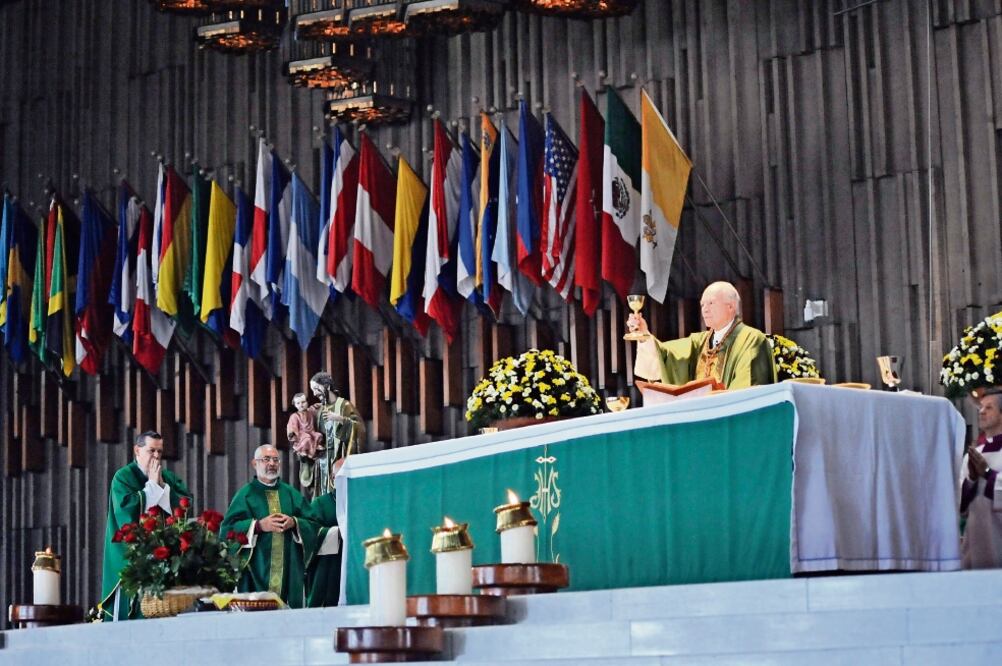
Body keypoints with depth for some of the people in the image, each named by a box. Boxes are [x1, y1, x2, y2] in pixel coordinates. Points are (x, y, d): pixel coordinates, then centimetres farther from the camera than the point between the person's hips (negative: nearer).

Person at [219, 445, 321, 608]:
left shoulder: (291, 494, 14)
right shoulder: (245, 495, 5)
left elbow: (312, 525, 9)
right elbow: (229, 528, -6)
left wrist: (294, 523, -10)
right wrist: (259, 525, -16)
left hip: (290, 569, 3)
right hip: (257, 570, -3)